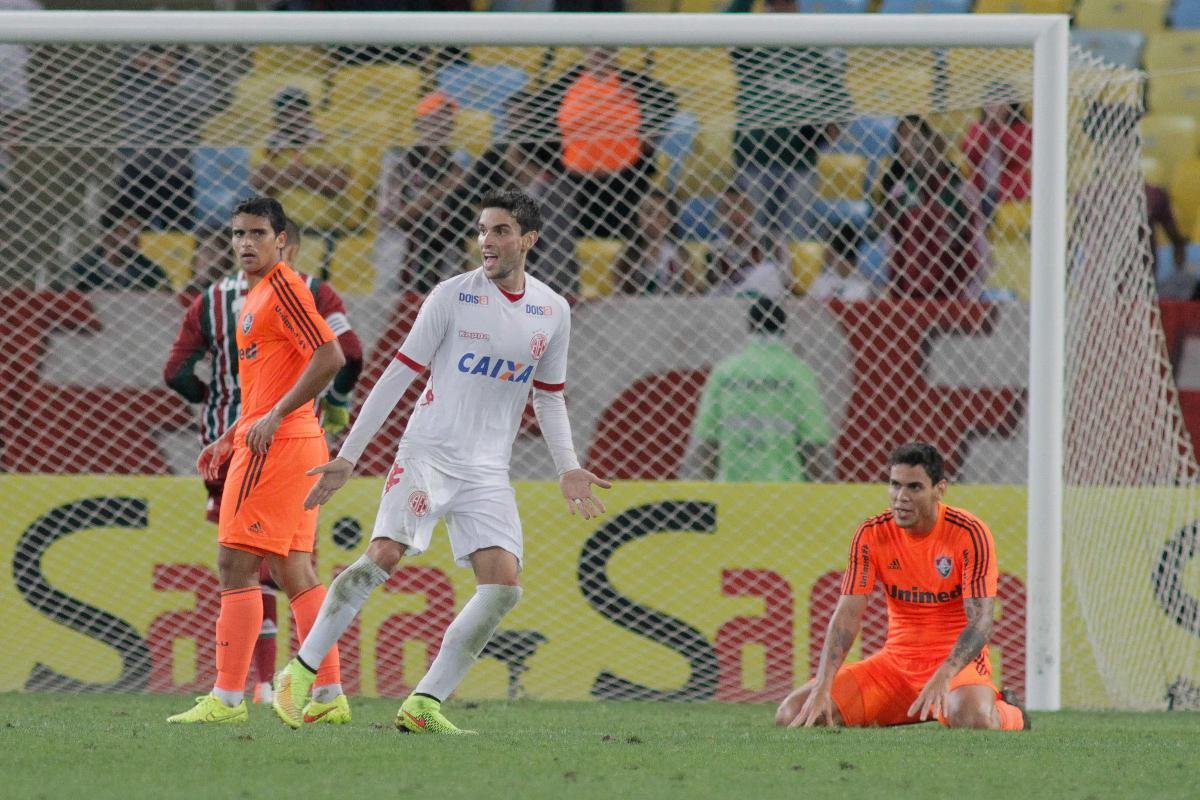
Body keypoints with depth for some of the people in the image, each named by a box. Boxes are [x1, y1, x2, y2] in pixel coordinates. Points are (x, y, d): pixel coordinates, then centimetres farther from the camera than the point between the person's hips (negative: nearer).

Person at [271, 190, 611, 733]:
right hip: (428, 452, -4)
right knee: (383, 555, -21)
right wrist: (347, 456, -4)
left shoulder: (552, 312, 8)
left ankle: (424, 704, -6)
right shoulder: (453, 296, -4)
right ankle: (300, 673, -10)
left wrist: (567, 470, 8)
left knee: (504, 582, -12)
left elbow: (549, 398, 21)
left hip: (488, 473, 4)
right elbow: (398, 376, -2)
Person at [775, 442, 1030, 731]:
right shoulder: (872, 534, -3)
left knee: (973, 720, -41)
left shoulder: (969, 533, -13)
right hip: (896, 661, 5)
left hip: (956, 660, -5)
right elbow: (847, 616, -7)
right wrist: (822, 688, -21)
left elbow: (980, 621, -19)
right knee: (792, 714, -10)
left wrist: (942, 677, -36)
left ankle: (1007, 714, 3)